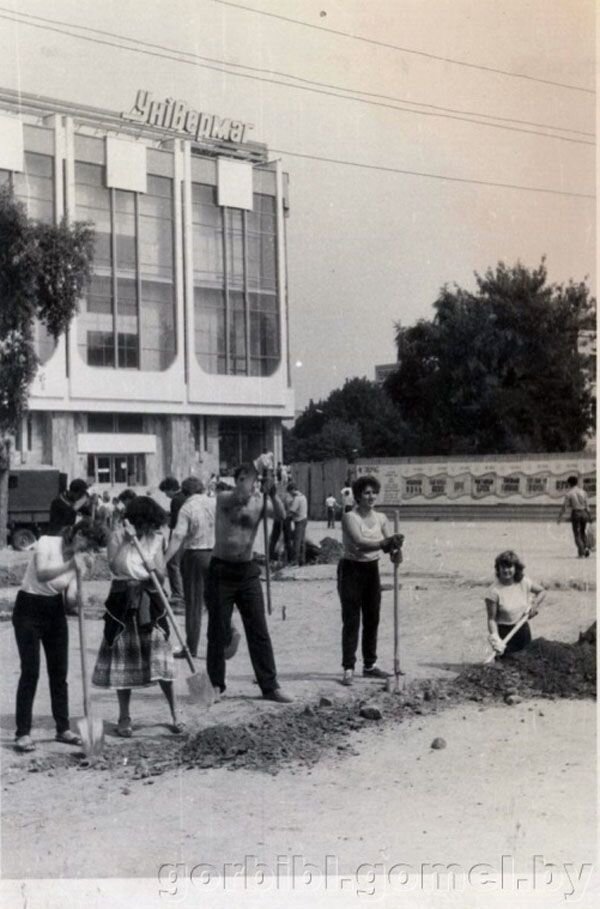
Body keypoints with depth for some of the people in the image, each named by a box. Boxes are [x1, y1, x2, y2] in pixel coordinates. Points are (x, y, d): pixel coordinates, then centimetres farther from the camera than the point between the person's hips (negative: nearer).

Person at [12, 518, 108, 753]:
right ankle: (23, 733, -5)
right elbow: (41, 574, -33)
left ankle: (63, 728, 16)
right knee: (30, 671, -9)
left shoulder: (81, 560, -1)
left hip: (55, 611, 6)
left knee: (59, 672, 6)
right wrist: (69, 565, -41)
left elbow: (72, 598, -10)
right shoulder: (47, 543, -16)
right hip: (29, 609, -6)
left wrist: (78, 574, -25)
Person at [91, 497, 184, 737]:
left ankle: (175, 714, 8)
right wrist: (127, 540, -22)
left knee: (160, 658, -3)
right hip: (123, 603, -1)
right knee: (122, 661, 3)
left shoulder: (156, 539, 3)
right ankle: (124, 718, 14)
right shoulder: (117, 536, -4)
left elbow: (161, 576, 1)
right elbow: (114, 566, -20)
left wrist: (155, 569, -20)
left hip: (149, 603, 1)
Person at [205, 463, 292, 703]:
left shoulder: (259, 502, -1)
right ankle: (215, 685, 15)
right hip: (221, 570, -2)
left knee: (259, 631, 3)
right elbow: (239, 496, -30)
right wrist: (256, 470, -36)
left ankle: (270, 686, 6)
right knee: (219, 631, 4)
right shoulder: (224, 499, -7)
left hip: (247, 571, 3)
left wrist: (273, 495, -37)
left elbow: (281, 515, -19)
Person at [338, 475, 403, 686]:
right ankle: (348, 667, -5)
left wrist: (396, 549, -28)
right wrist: (384, 543, -41)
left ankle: (370, 665, 20)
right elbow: (359, 542, -29)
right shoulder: (350, 517, -13)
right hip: (352, 569, -6)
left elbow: (391, 545, -4)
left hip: (372, 569, 6)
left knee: (372, 619, 10)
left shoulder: (381, 518, 3)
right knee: (351, 620, -6)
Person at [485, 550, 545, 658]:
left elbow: (540, 591, 16)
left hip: (523, 629, 5)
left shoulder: (524, 583, -4)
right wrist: (495, 638, -30)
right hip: (504, 632, -5)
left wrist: (534, 605, -1)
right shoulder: (494, 591, -18)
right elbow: (491, 619, -17)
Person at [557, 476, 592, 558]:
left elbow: (564, 507, -5)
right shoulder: (583, 492, 5)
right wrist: (588, 516, 12)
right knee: (583, 532, 21)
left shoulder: (569, 494, -4)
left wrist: (559, 518, 3)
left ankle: (581, 553, -5)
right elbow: (587, 505, 5)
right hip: (584, 513, 3)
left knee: (577, 534, 4)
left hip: (575, 514, -3)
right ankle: (586, 547, 0)